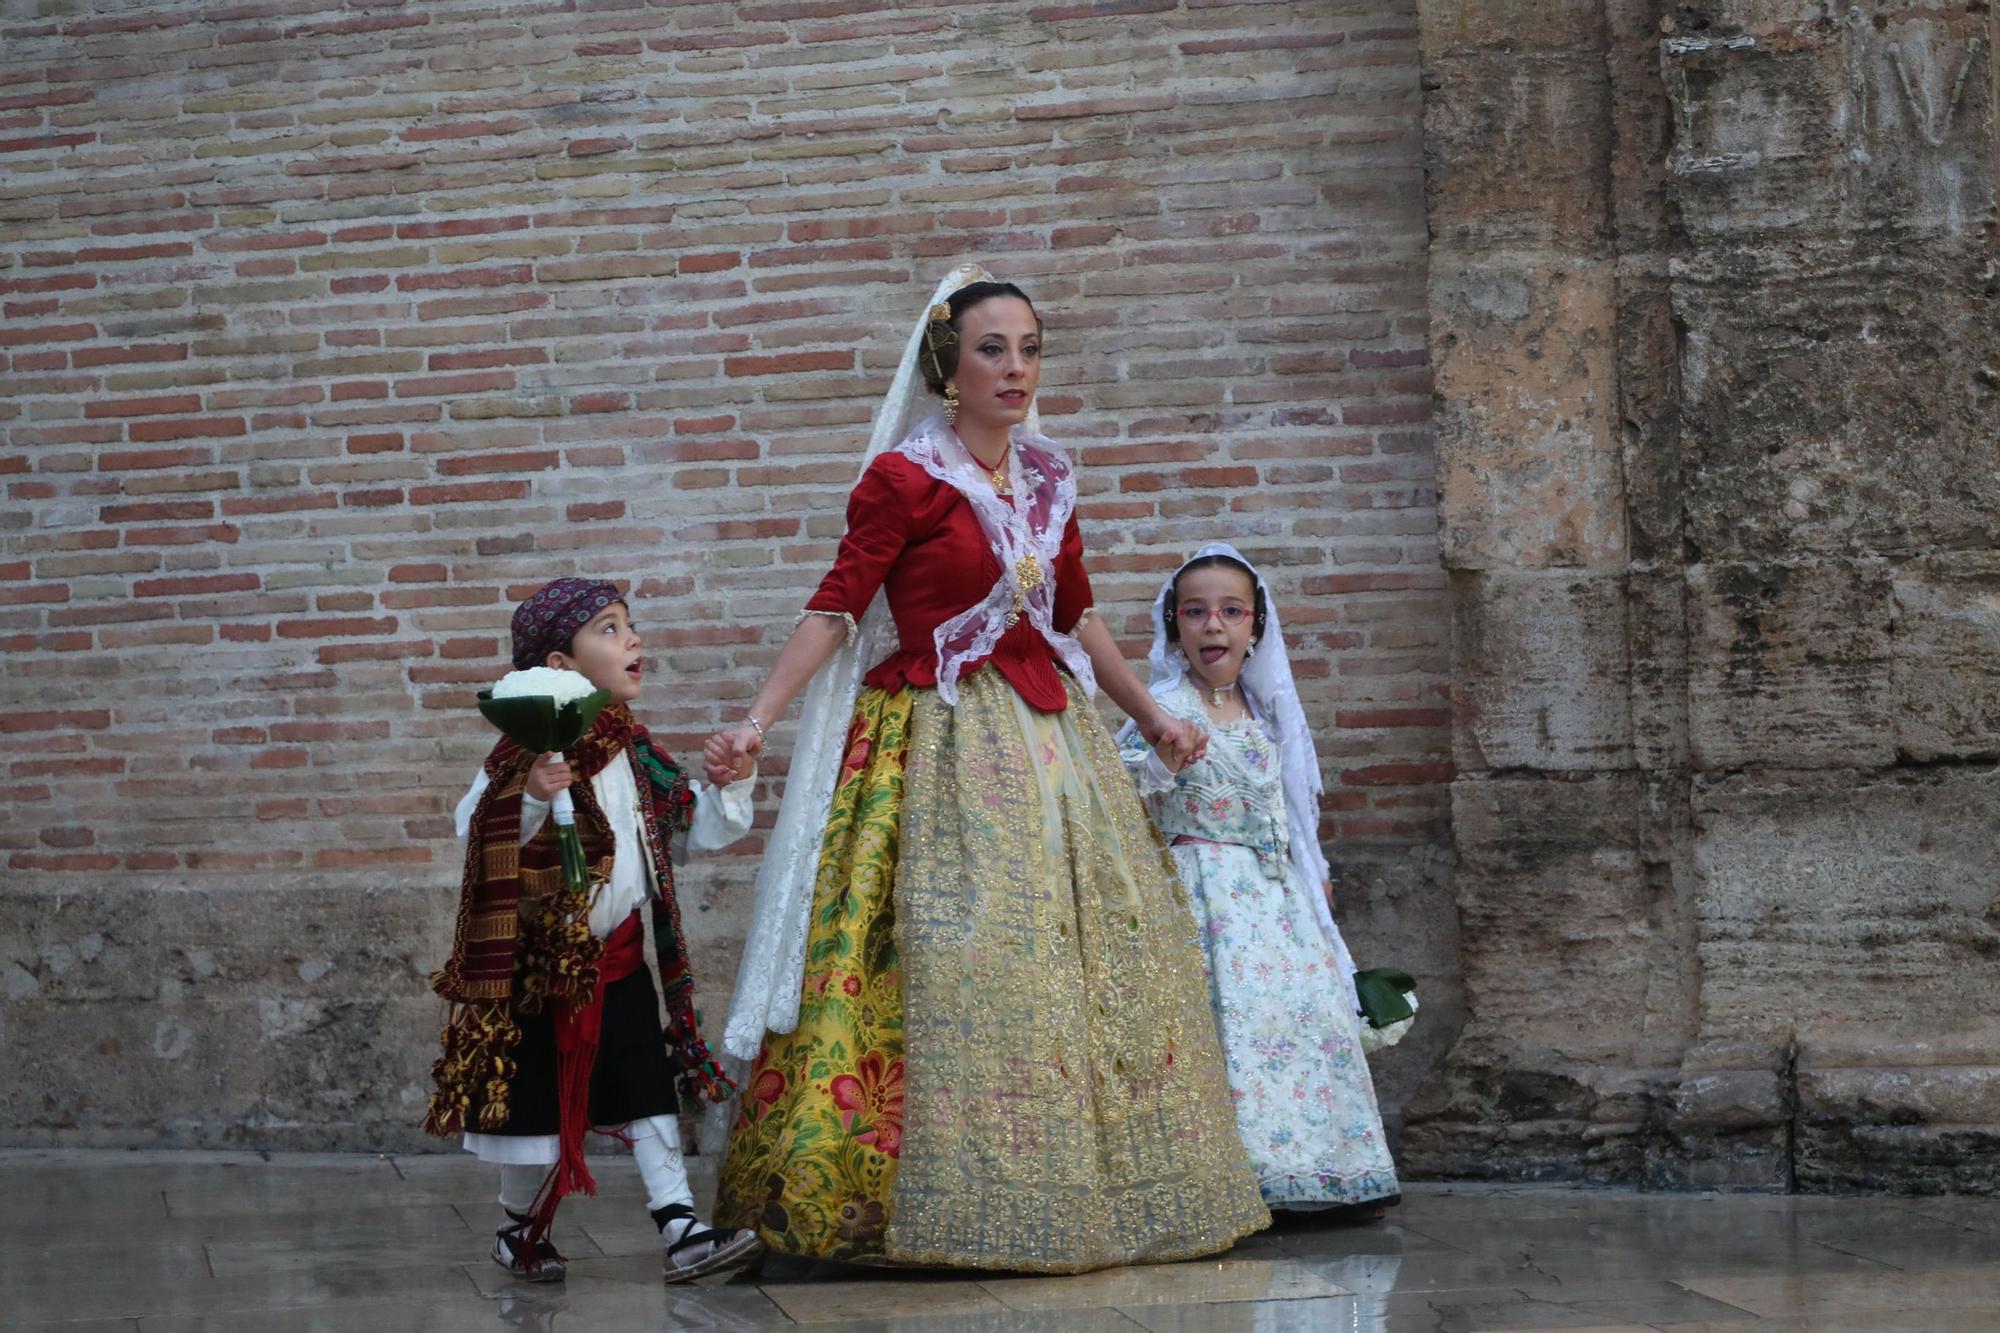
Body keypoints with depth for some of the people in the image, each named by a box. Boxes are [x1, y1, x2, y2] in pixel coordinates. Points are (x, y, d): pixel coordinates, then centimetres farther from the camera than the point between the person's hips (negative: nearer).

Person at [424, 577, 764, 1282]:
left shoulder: (636, 751, 7)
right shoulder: (525, 752, -15)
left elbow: (685, 833, 16)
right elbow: (476, 837, -22)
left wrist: (732, 788, 1)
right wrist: (528, 800, -38)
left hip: (622, 958, 6)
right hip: (547, 958, -5)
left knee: (650, 1091, 1)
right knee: (538, 1099, 5)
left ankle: (680, 1230, 0)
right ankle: (520, 1229, 25)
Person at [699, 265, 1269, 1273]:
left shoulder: (1046, 476, 11)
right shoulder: (904, 477, -7)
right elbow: (836, 609, -10)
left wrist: (1152, 717, 28)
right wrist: (757, 722, -20)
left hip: (1049, 739, 6)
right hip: (942, 746, -6)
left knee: (1100, 947, 5)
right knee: (957, 961, -12)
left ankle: (1083, 1196, 15)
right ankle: (960, 1210, -5)